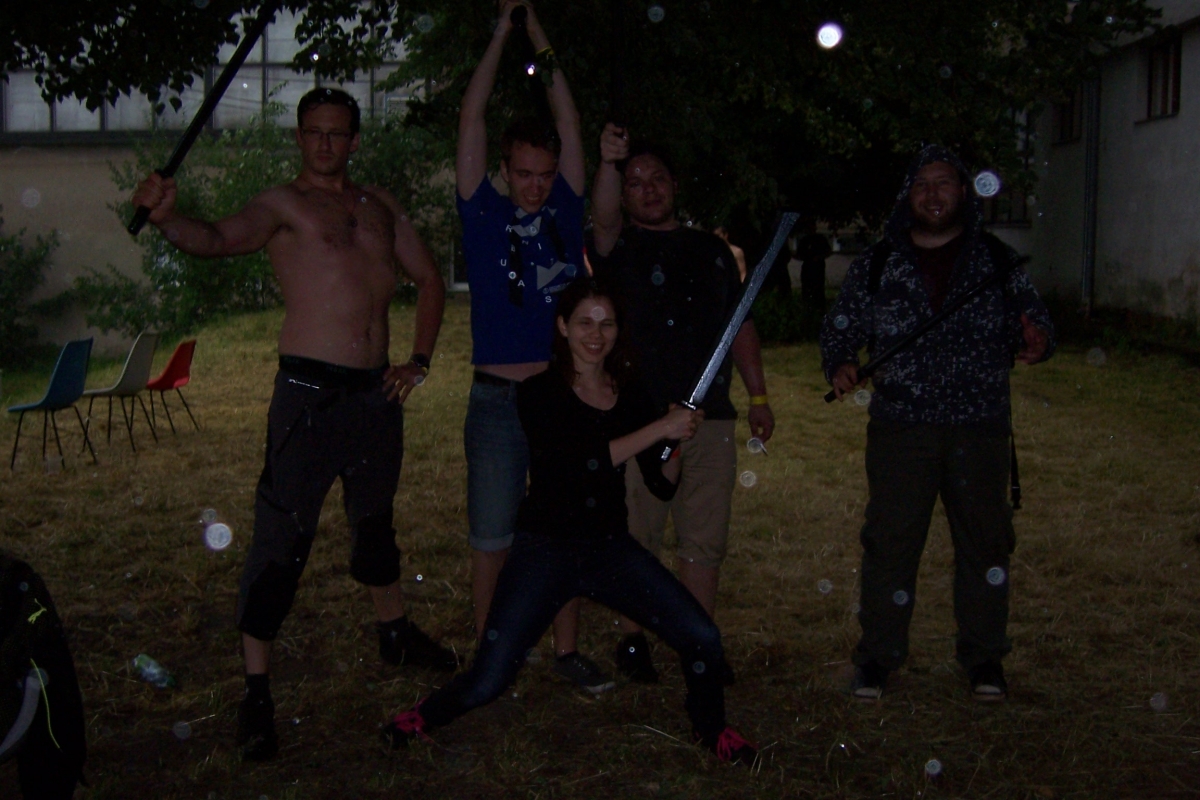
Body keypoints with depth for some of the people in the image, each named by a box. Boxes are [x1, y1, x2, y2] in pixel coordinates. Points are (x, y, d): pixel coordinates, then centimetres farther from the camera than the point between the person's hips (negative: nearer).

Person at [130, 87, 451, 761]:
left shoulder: (379, 205, 14)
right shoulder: (283, 206, -2)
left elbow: (429, 279, 21)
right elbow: (222, 238, -22)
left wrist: (420, 360, 11)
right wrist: (167, 217, -43)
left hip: (377, 391, 6)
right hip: (310, 393, -5)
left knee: (376, 519, 23)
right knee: (282, 539, -7)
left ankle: (396, 634, 43)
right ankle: (257, 692, 2)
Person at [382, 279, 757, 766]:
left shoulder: (631, 395, 5)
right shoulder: (539, 393, -8)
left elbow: (661, 487, 5)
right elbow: (571, 465, -25)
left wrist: (677, 443, -15)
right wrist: (658, 429, -24)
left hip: (611, 547, 4)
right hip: (544, 549, -3)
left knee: (701, 638, -13)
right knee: (486, 684, -10)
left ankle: (710, 729, 17)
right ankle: (429, 715, 24)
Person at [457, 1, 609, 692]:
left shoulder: (565, 212, 7)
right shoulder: (484, 213, 2)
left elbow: (568, 120, 7)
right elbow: (473, 117, 0)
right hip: (499, 401, -2)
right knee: (493, 538, 6)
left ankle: (569, 649, 22)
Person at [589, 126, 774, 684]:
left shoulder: (711, 252, 18)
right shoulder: (619, 249, 5)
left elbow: (740, 325, 20)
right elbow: (602, 220, -19)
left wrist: (758, 396, 13)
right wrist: (608, 163, -38)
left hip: (710, 418, 3)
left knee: (704, 542, 6)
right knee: (635, 539, 3)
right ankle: (633, 641, 16)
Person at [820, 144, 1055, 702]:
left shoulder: (997, 261, 7)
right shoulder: (877, 265, 7)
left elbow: (1033, 319, 11)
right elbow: (840, 327, 12)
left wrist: (1036, 341, -13)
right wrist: (840, 365, -9)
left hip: (980, 427, 1)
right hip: (900, 428, 0)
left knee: (984, 540, 7)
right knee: (890, 542, 2)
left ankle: (983, 656, 23)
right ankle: (878, 656, 16)